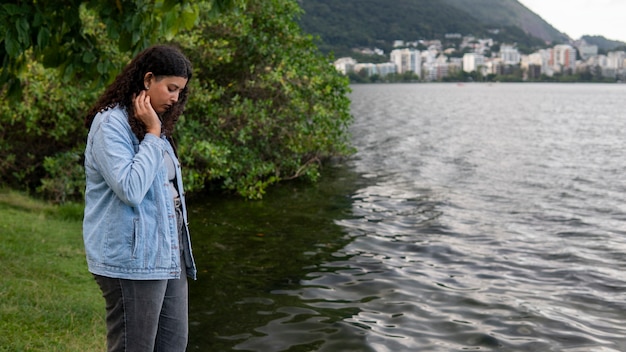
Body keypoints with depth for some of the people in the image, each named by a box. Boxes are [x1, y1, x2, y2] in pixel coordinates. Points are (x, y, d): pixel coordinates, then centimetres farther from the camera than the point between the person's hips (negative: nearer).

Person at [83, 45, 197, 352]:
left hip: (168, 257, 9)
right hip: (134, 260, -9)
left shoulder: (153, 124, 15)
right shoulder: (110, 123, -12)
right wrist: (153, 135, -16)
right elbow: (131, 189, -23)